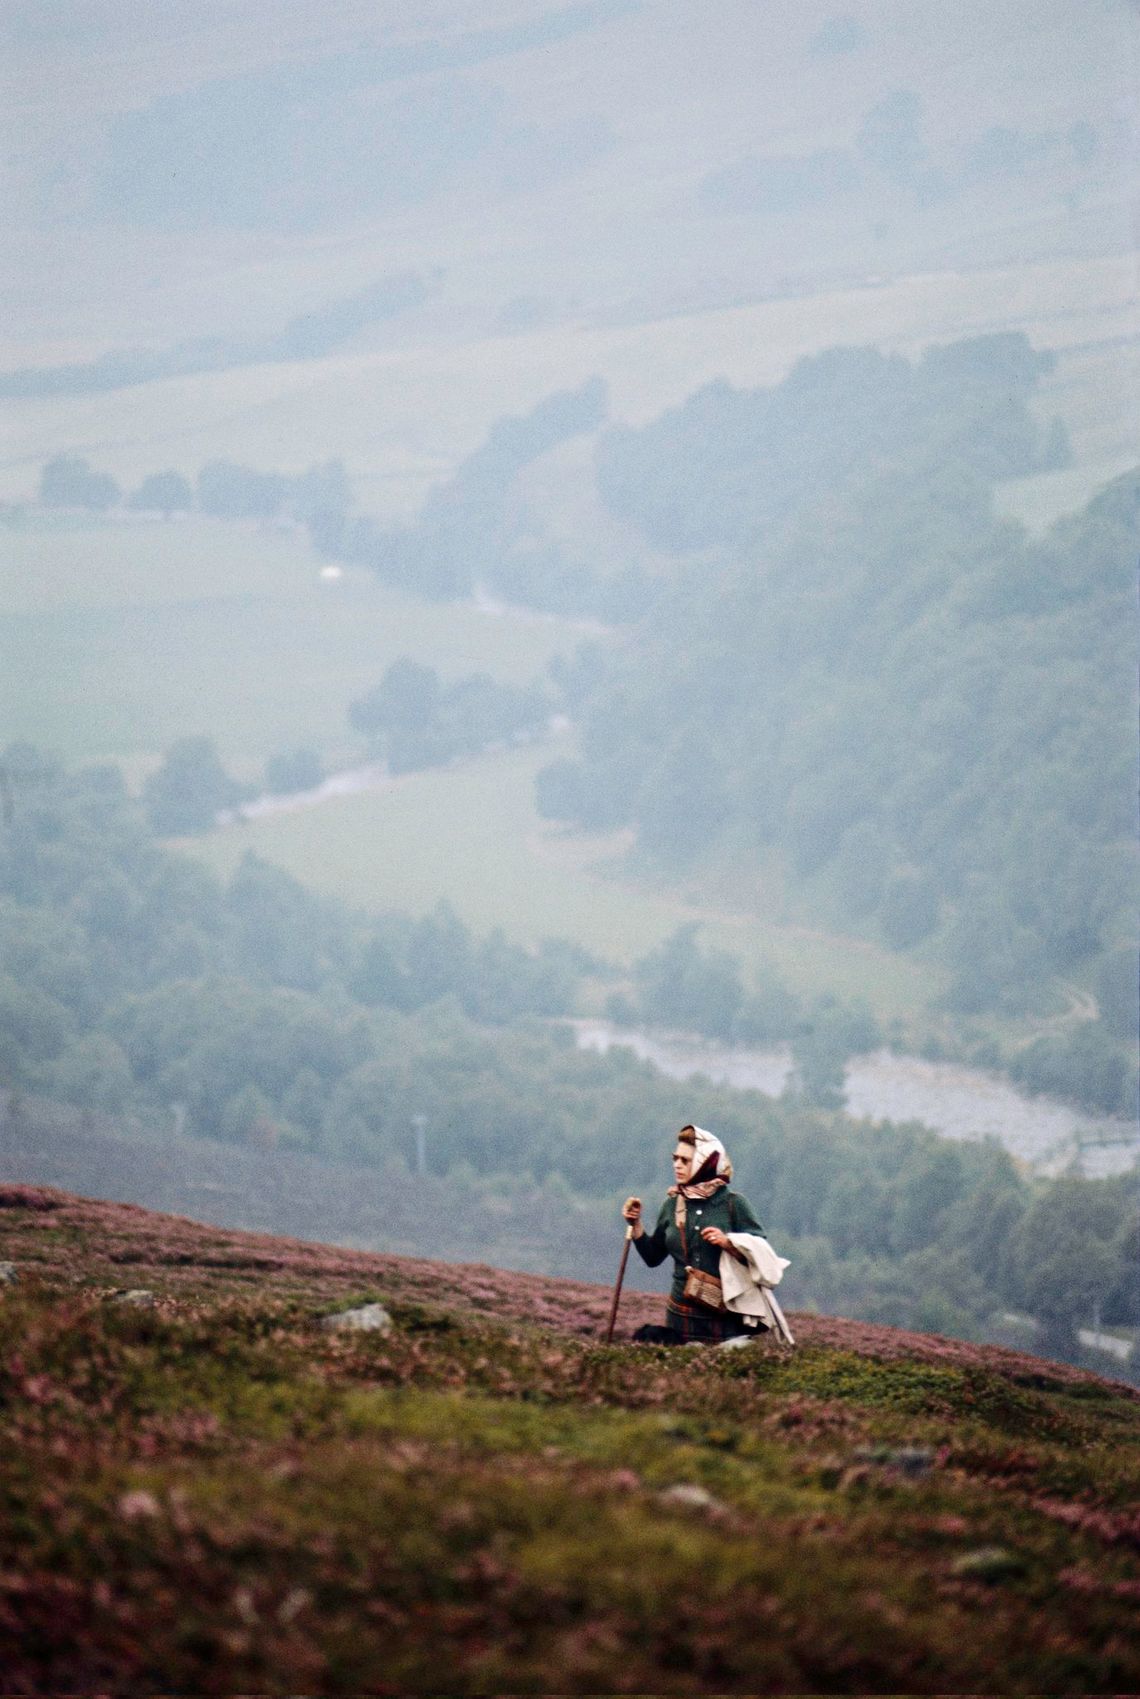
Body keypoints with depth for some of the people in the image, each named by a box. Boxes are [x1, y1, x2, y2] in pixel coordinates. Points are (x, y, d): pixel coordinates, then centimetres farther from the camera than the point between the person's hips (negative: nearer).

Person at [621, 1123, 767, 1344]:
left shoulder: (733, 1204, -5)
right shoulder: (672, 1206, 7)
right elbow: (653, 1258, 14)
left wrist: (728, 1243, -23)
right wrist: (636, 1224, 2)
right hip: (681, 1316, 3)